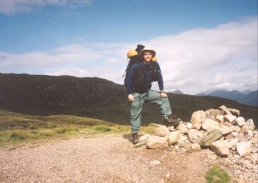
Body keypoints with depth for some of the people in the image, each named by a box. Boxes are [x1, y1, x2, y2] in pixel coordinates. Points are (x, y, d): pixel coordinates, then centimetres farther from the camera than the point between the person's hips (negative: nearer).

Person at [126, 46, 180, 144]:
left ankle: (167, 118, -12)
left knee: (163, 97, -11)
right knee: (135, 114, 0)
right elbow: (129, 79, -15)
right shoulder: (136, 66, -21)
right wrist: (129, 94, -16)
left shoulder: (155, 65, -10)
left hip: (148, 92, 4)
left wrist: (162, 91, -7)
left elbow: (159, 77, -2)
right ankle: (134, 134, 9)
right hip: (136, 93, -4)